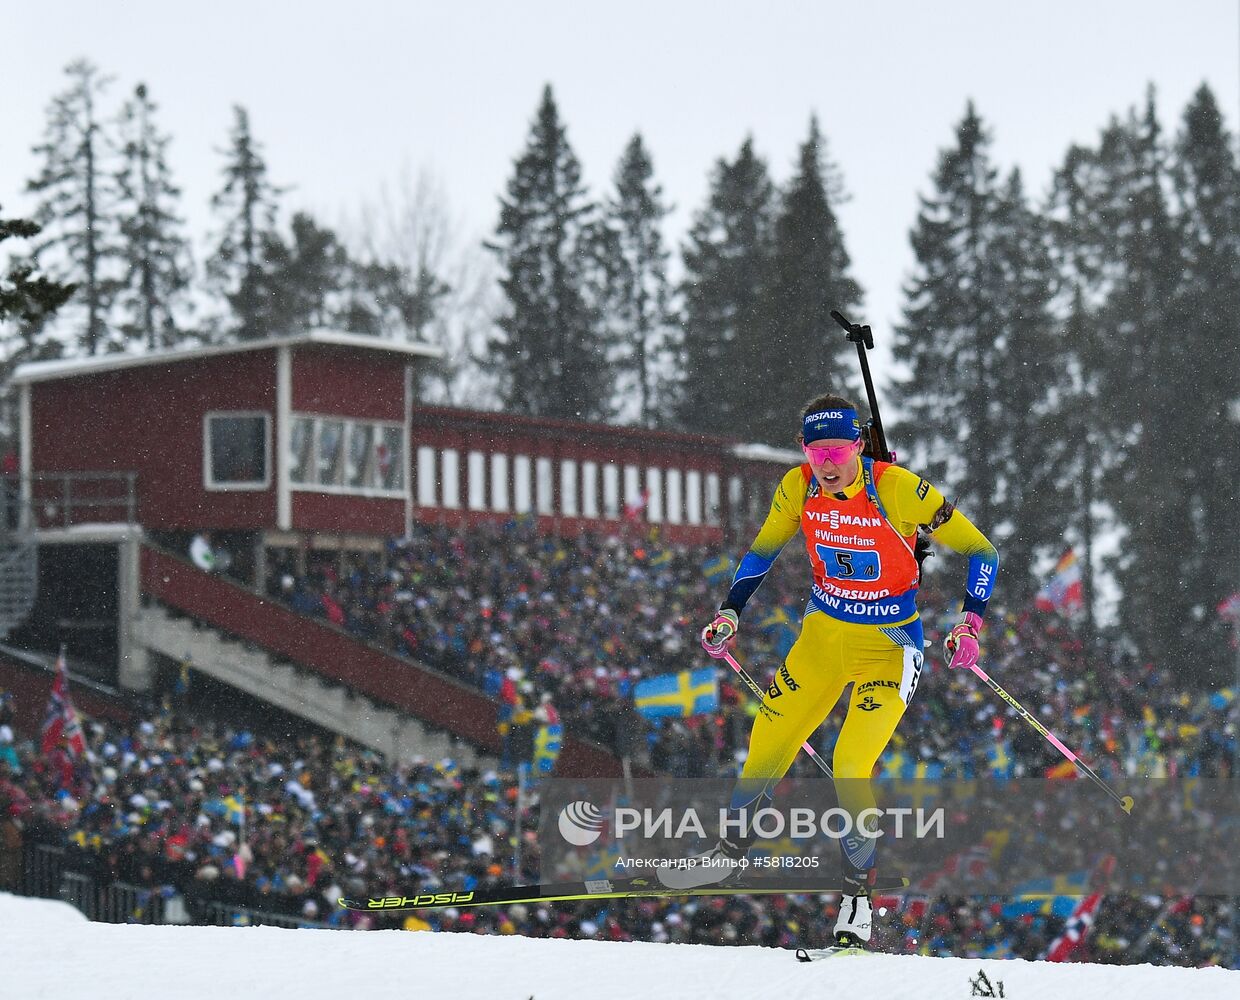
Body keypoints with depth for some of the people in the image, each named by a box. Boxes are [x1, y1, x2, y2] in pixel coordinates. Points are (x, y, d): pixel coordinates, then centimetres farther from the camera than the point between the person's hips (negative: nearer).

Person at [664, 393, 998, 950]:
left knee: (850, 768, -18)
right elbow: (764, 549, 10)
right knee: (767, 746, 8)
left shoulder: (900, 490, -23)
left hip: (889, 643, -5)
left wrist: (969, 624, -24)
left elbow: (979, 552, -14)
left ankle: (857, 894, -4)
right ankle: (730, 851, 32)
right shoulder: (797, 488, -10)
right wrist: (729, 613, 2)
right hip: (823, 633, 5)